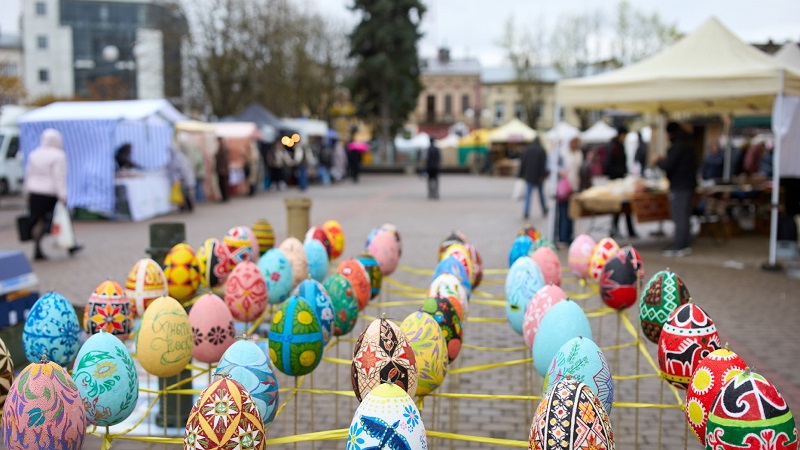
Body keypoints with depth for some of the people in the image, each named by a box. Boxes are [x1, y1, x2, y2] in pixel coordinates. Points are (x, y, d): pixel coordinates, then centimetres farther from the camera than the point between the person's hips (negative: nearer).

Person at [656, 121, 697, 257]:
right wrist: (665, 161, 21)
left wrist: (660, 161, 0)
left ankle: (679, 247, -5)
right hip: (689, 184, 10)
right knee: (685, 216, 14)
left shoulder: (677, 146, -16)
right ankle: (684, 245, 20)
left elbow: (668, 165, -21)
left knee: (679, 217, -7)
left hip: (679, 186, -10)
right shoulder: (689, 144, 15)